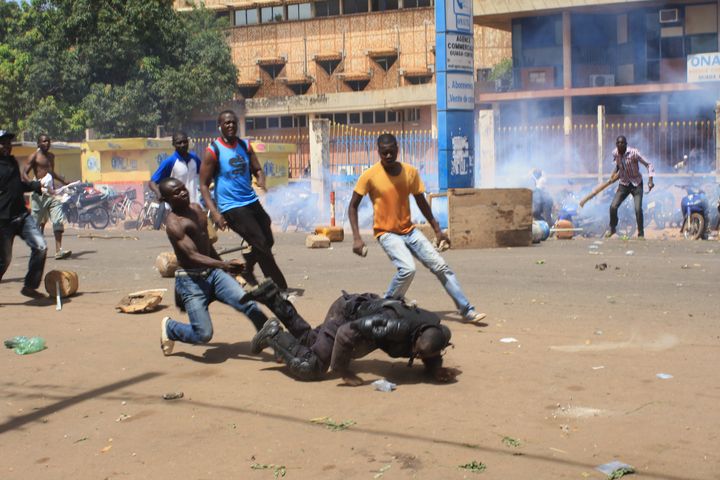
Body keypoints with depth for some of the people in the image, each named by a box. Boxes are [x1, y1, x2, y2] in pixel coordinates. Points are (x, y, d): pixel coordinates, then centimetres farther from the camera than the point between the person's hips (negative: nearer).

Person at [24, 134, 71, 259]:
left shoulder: (51, 156, 20)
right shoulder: (34, 157, -3)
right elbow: (25, 173, -11)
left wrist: (64, 182, 38)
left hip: (52, 192, 6)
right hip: (39, 193, -6)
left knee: (58, 221, -8)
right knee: (37, 222, 3)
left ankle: (58, 250, -14)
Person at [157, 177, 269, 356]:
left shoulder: (196, 208, 8)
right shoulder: (173, 224, -17)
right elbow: (193, 256, -29)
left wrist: (223, 265, 29)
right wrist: (225, 265, -40)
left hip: (213, 272, 7)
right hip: (191, 280, -6)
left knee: (248, 304, -15)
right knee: (203, 335, -10)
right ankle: (169, 327, 19)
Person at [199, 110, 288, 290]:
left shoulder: (245, 146, 7)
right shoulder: (213, 151, -9)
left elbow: (257, 169, 9)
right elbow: (204, 185, -9)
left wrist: (261, 179, -17)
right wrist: (214, 212, -20)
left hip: (251, 201, 7)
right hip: (231, 207, -6)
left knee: (268, 241, 13)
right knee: (261, 244, -12)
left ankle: (246, 270, 39)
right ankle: (280, 288, -4)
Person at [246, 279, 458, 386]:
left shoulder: (436, 331, -21)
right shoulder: (397, 325, -43)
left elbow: (431, 358, 1)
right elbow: (346, 333, -40)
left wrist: (436, 370, -22)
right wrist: (343, 372, -31)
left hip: (364, 309, 7)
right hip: (346, 313, -7)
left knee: (309, 339, 27)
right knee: (307, 368, -16)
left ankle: (273, 297, 34)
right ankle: (274, 334, 7)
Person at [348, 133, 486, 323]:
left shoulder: (410, 172, -1)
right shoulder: (369, 176, -12)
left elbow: (421, 202, 10)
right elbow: (353, 206, -6)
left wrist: (437, 230, 10)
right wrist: (357, 238, -15)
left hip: (409, 231, 4)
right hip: (387, 234, -4)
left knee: (441, 267, -3)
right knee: (407, 269, -28)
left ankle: (467, 310, 5)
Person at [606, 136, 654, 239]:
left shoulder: (633, 153, -21)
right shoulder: (615, 153, -7)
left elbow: (648, 164, -15)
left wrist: (650, 180, -24)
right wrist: (616, 172, 2)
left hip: (637, 184, -4)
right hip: (624, 184, 4)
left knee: (638, 209, -15)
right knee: (613, 206, -8)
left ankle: (641, 234, 1)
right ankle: (612, 228, 17)